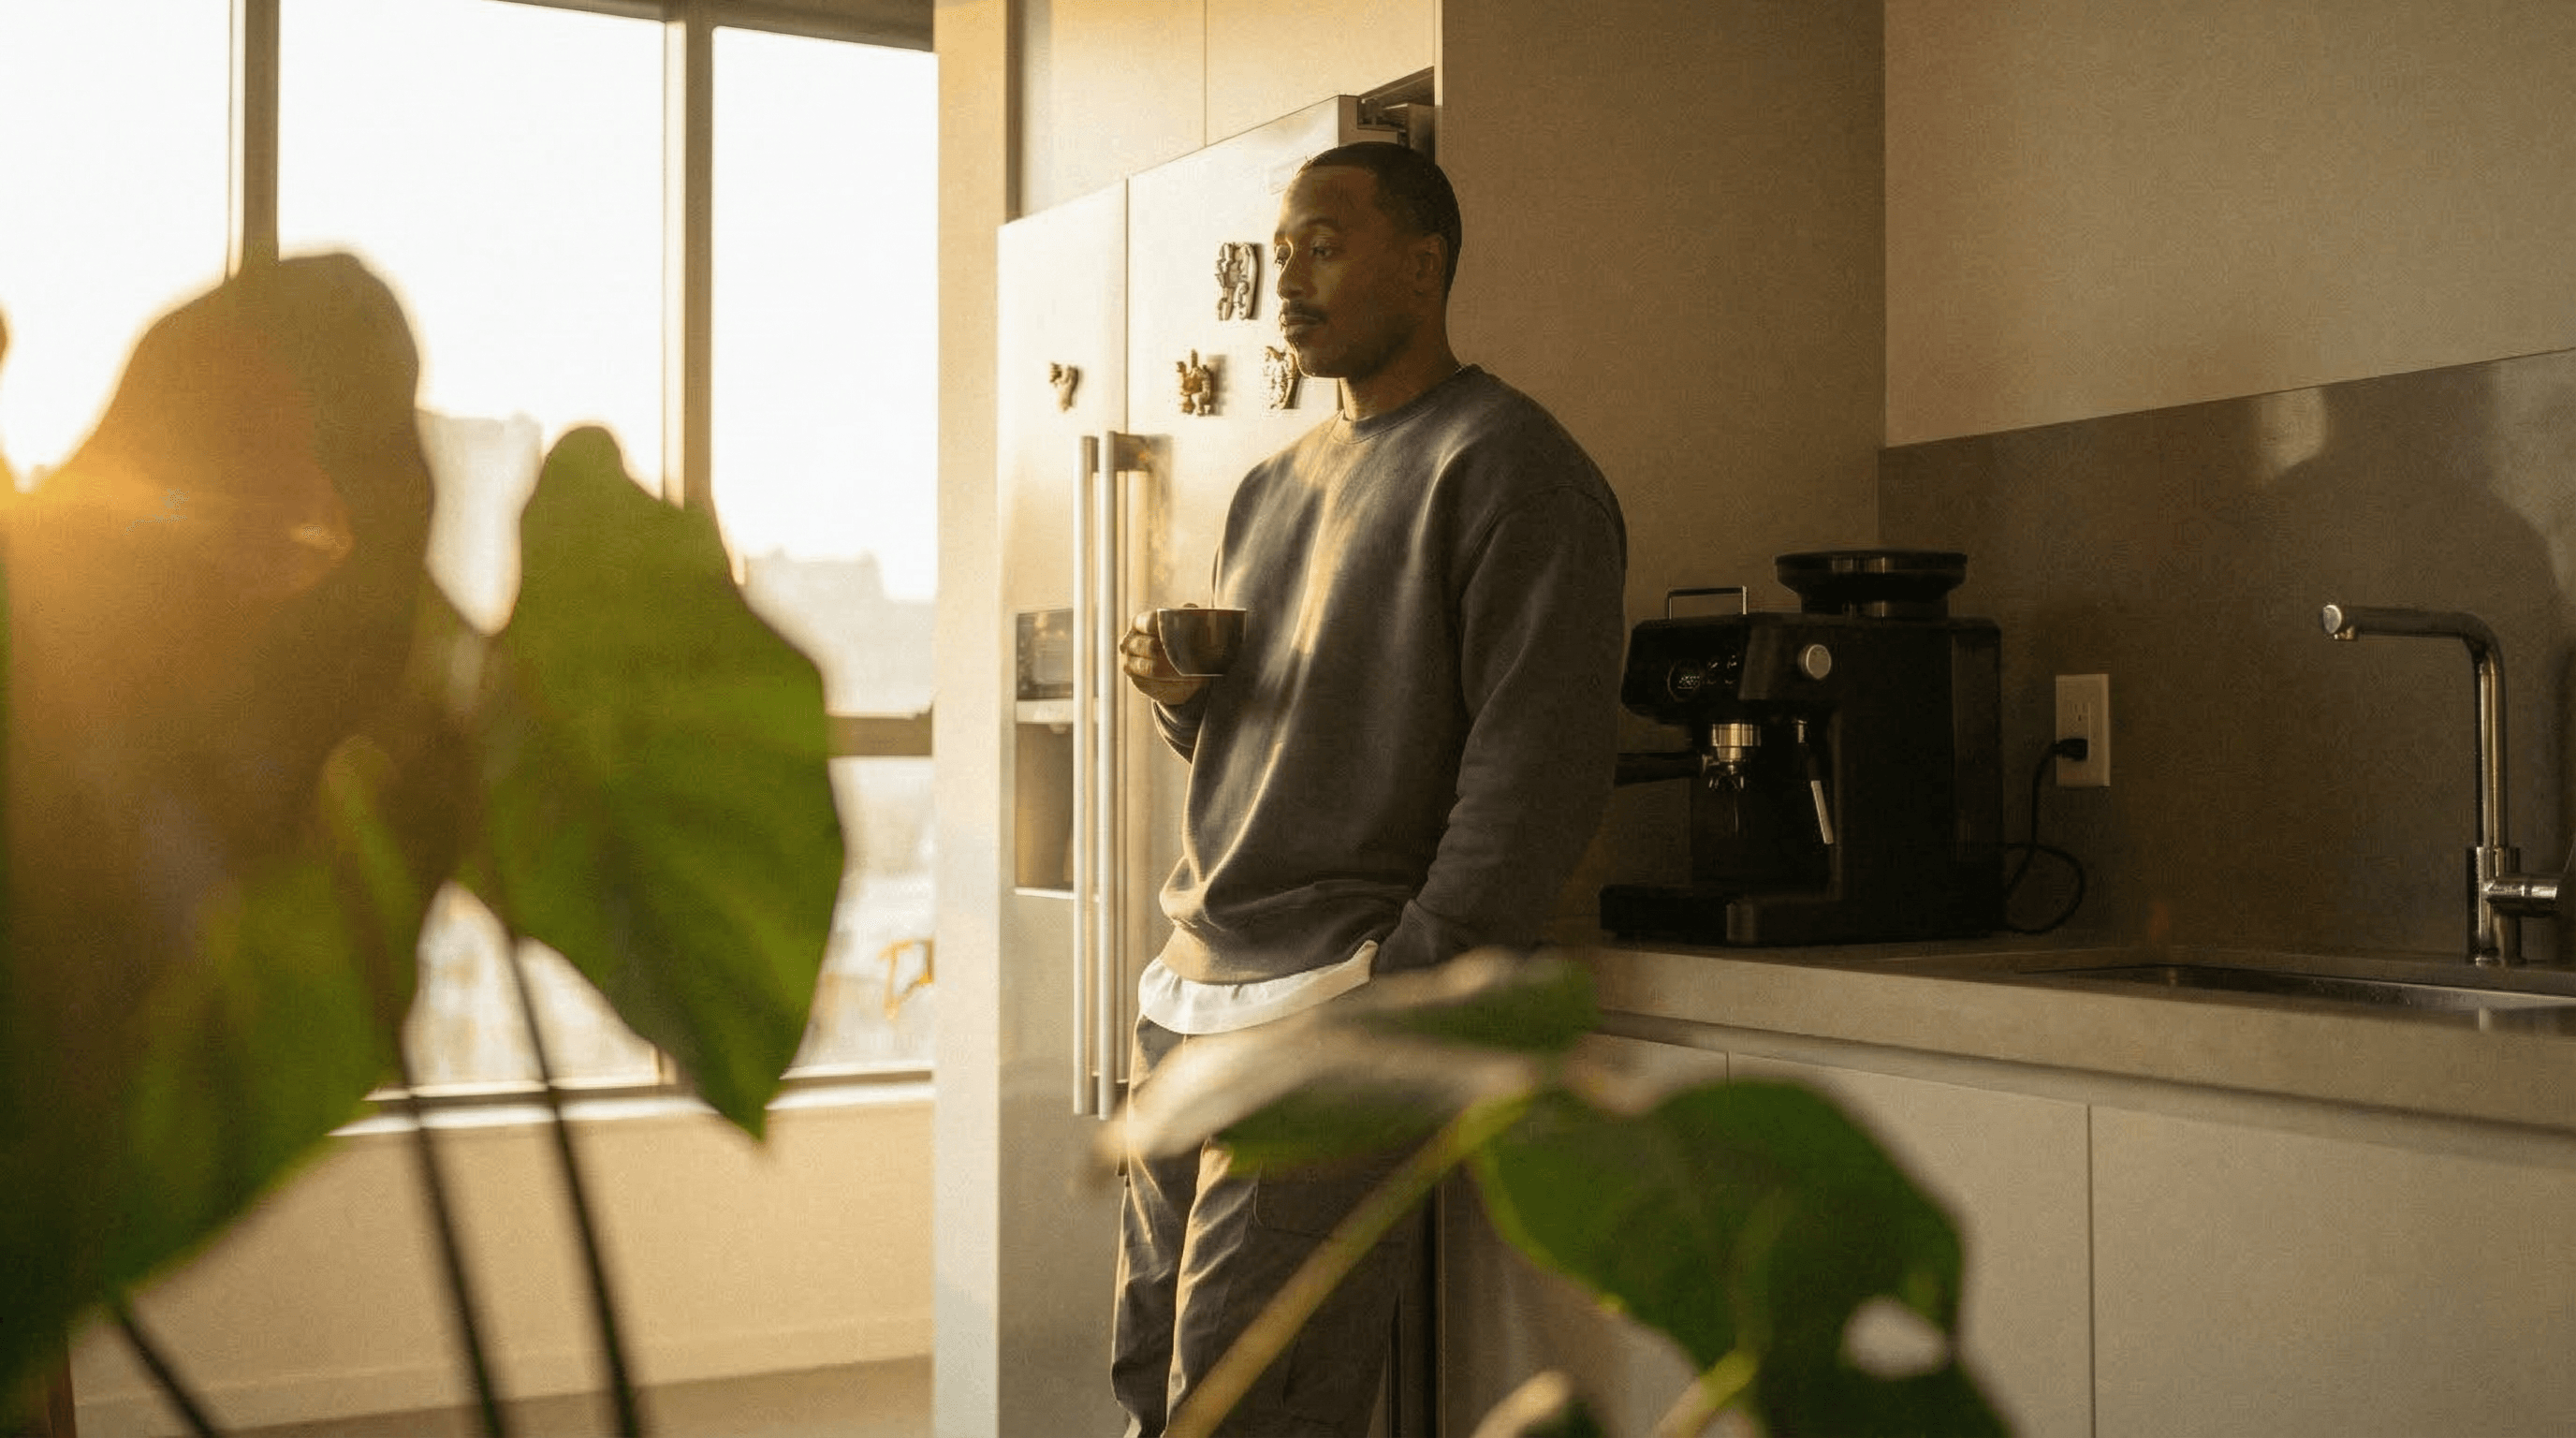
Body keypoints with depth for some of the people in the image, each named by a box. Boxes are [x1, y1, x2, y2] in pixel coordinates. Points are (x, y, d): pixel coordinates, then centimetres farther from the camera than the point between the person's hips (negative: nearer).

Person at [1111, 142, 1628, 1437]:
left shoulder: (1504, 464, -5)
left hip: (1330, 1007, -8)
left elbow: (1540, 757, -14)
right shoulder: (1273, 488, 21)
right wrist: (1179, 693, 5)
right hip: (1188, 992, 8)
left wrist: (1413, 985, -19)